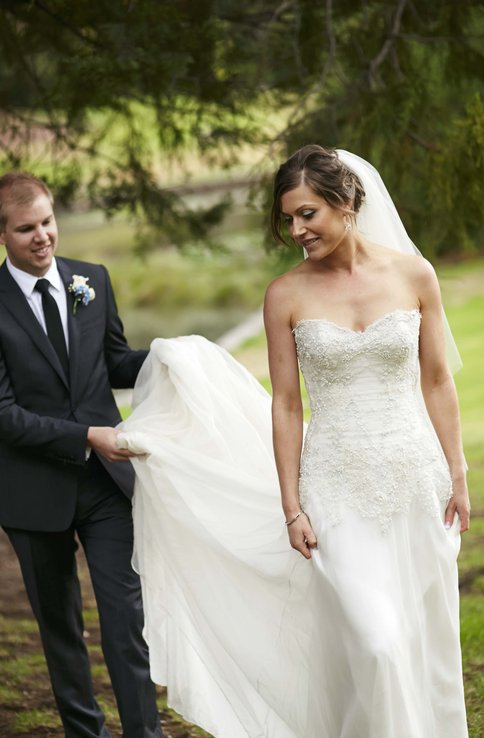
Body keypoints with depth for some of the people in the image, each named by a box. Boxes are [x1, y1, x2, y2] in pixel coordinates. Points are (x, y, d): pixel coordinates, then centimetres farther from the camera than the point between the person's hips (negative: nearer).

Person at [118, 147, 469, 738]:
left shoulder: (413, 274, -1)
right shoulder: (287, 295, -4)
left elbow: (437, 382, 5)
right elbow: (285, 406, -1)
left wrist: (458, 477, 4)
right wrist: (291, 507, -3)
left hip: (416, 479, 2)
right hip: (339, 491, -2)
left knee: (425, 638, 10)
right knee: (377, 644, -12)